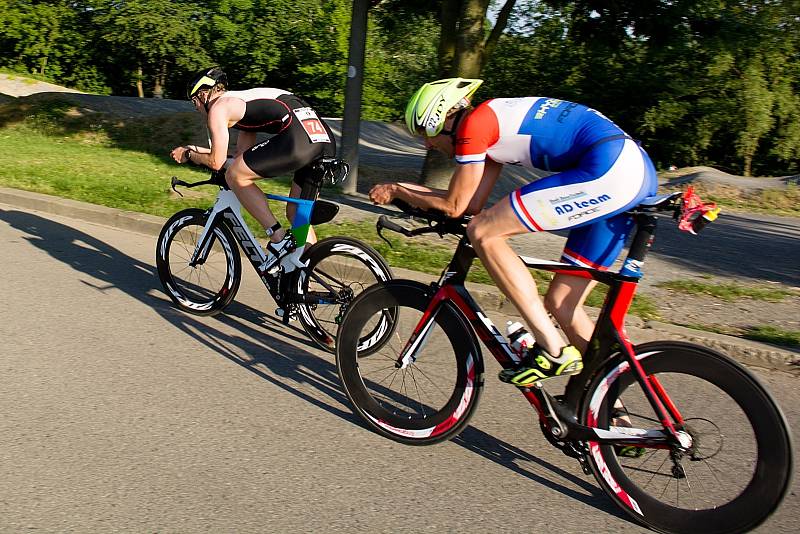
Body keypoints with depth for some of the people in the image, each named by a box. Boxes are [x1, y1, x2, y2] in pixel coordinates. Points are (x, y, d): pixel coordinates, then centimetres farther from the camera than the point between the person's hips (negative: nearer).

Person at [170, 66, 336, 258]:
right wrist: (196, 149, 40)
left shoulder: (218, 107, 9)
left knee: (234, 176, 4)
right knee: (296, 213, 20)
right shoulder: (242, 100, 34)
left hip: (297, 138, -9)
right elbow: (243, 155, 36)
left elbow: (216, 162, 6)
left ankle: (278, 239, 3)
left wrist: (189, 155, 25)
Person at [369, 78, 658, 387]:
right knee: (560, 303, 13)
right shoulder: (493, 125, 23)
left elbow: (455, 206, -1)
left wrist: (396, 192, 14)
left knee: (482, 233, -9)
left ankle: (552, 350, -8)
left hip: (607, 170, -10)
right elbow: (473, 203, 21)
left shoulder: (473, 122, -4)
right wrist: (403, 188, 25)